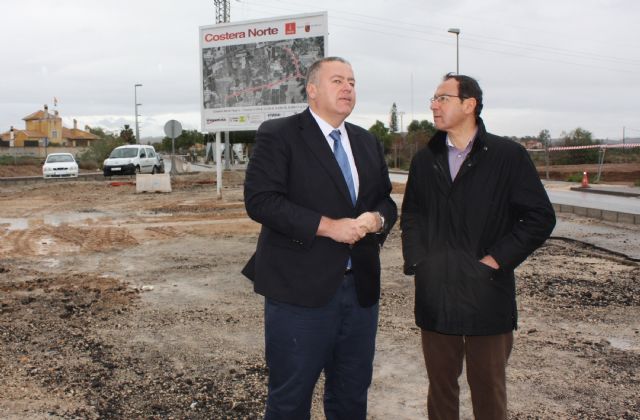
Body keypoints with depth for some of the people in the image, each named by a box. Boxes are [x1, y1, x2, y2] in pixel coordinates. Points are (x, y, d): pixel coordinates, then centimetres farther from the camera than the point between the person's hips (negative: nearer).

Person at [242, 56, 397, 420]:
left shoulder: (368, 142, 14)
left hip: (361, 288, 6)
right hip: (300, 289, -6)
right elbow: (260, 200, -16)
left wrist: (377, 219, -7)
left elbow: (386, 200, 17)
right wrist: (328, 226, -20)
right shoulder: (278, 135, -6)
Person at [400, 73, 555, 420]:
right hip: (434, 296, 3)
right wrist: (417, 259, 0)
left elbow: (540, 217, -5)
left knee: (489, 391, 10)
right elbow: (411, 214, 14)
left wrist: (495, 260, -11)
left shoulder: (508, 155, -3)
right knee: (440, 386, 14)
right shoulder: (425, 159, 9)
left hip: (487, 295, -3)